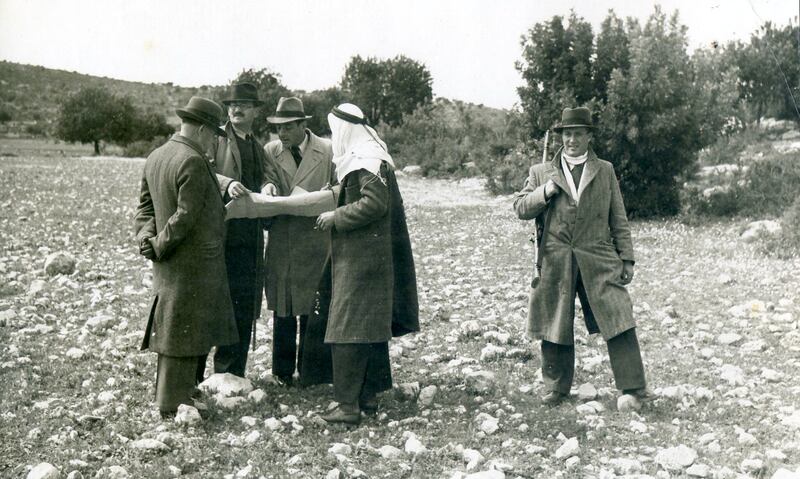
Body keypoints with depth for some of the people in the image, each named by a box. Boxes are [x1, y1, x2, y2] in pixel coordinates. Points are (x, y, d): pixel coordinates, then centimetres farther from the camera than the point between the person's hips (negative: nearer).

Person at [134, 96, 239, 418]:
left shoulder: (155, 157, 11)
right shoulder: (193, 162, -19)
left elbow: (145, 204, 13)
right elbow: (186, 215, -22)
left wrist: (146, 236, 0)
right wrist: (159, 246, -12)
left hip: (169, 263, 9)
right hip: (194, 263, -9)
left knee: (172, 328, 18)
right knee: (184, 332, -1)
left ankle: (172, 393, 31)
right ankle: (174, 404, 7)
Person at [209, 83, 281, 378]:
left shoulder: (258, 148, 21)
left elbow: (270, 174, 5)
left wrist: (268, 186, -18)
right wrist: (227, 183, -28)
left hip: (249, 240, 5)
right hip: (218, 236, -5)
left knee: (244, 309, 8)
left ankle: (232, 375, 18)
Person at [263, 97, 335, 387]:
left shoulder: (328, 152, -2)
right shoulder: (270, 151, 4)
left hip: (315, 241, -2)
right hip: (281, 242, 3)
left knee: (312, 309, 2)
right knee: (282, 309, 10)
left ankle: (312, 374, 14)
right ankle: (283, 371, 23)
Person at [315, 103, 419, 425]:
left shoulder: (368, 161, -17)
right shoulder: (363, 157, 13)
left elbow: (374, 203, -25)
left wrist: (335, 217, -17)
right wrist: (334, 199, 11)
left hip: (360, 261, -10)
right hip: (365, 257, 10)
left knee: (348, 330, -8)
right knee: (371, 325, 14)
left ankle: (349, 405, -6)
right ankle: (369, 395, 23)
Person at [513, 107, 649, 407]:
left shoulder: (605, 171, 12)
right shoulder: (541, 173, 10)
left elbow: (618, 220, 11)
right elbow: (520, 209, 7)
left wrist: (627, 258, 5)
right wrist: (544, 193, -9)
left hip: (598, 261, 0)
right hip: (555, 264, 0)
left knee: (619, 320, -6)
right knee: (555, 326, 6)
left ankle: (633, 387, 2)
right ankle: (557, 388, 21)